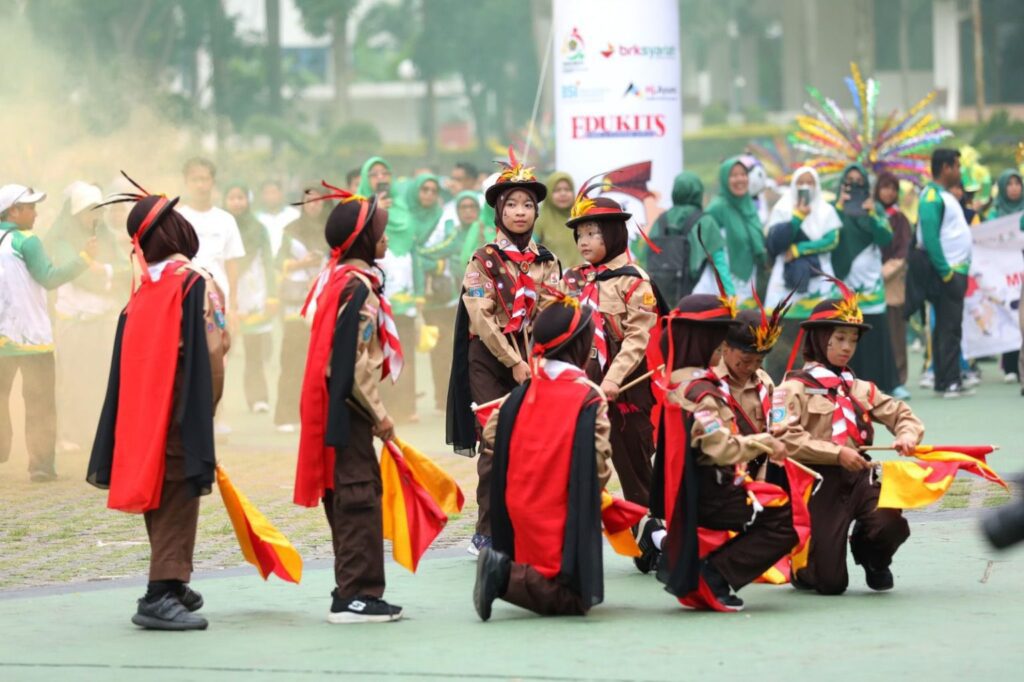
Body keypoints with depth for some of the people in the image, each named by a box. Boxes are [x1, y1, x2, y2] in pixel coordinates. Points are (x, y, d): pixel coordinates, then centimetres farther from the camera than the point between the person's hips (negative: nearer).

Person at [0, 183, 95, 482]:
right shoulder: (25, 241, -11)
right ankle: (41, 465, -1)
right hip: (32, 337, -5)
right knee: (39, 402, 2)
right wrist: (84, 258, -10)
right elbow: (49, 278, -15)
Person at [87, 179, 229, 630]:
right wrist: (206, 408, -4)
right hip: (182, 411, -7)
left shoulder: (141, 291, 9)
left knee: (157, 492, 16)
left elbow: (128, 358, 7)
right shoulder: (198, 286, -11)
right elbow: (212, 352, -15)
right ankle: (163, 593, -12)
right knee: (178, 498, -5)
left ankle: (173, 586, 27)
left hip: (140, 412, 7)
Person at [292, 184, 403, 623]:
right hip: (349, 406, -10)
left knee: (348, 497, 13)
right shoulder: (358, 287, -16)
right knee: (359, 495, -8)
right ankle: (357, 595, -8)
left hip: (331, 404, 10)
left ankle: (351, 591, 17)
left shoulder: (334, 279, 14)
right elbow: (354, 364, -20)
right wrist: (379, 415, -13)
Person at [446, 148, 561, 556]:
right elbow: (482, 318, -8)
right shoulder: (483, 261, 1)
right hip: (490, 361, -3)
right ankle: (488, 533, -1)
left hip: (534, 363, 3)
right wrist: (514, 363, -14)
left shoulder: (547, 263, 11)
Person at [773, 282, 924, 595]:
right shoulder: (794, 388, -2)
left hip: (859, 479, 5)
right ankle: (801, 567, 30)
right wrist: (837, 454, -23)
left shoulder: (860, 389, 17)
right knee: (831, 583, -9)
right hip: (820, 484, -5)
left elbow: (901, 414, 17)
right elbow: (785, 438, -15)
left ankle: (870, 557, 10)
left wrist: (907, 436, -7)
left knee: (891, 524, -28)